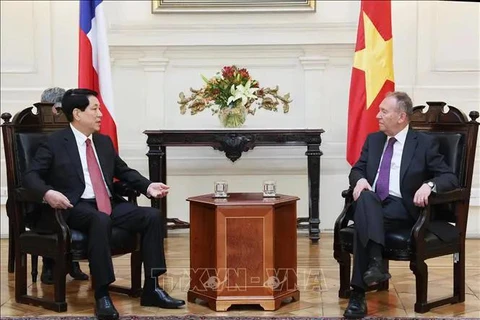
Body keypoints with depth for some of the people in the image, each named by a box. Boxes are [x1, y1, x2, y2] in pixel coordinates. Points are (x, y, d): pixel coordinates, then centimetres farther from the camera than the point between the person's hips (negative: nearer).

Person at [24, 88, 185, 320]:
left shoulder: (104, 142, 19)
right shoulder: (55, 143, 0)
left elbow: (124, 172, 25)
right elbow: (31, 175, -5)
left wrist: (148, 186, 7)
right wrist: (48, 192, -28)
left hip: (110, 204, 6)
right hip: (77, 207, -6)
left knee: (152, 216, -17)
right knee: (101, 220, -40)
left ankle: (151, 289, -13)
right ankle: (102, 295, -33)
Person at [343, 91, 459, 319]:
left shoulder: (425, 143, 5)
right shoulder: (373, 139, 19)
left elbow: (450, 178, -1)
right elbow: (357, 170, 20)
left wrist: (429, 184, -24)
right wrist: (360, 180, -6)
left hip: (402, 208, -3)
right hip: (371, 204, 4)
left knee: (364, 220, -34)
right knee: (366, 197, -35)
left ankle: (358, 294, -36)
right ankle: (375, 262, -46)